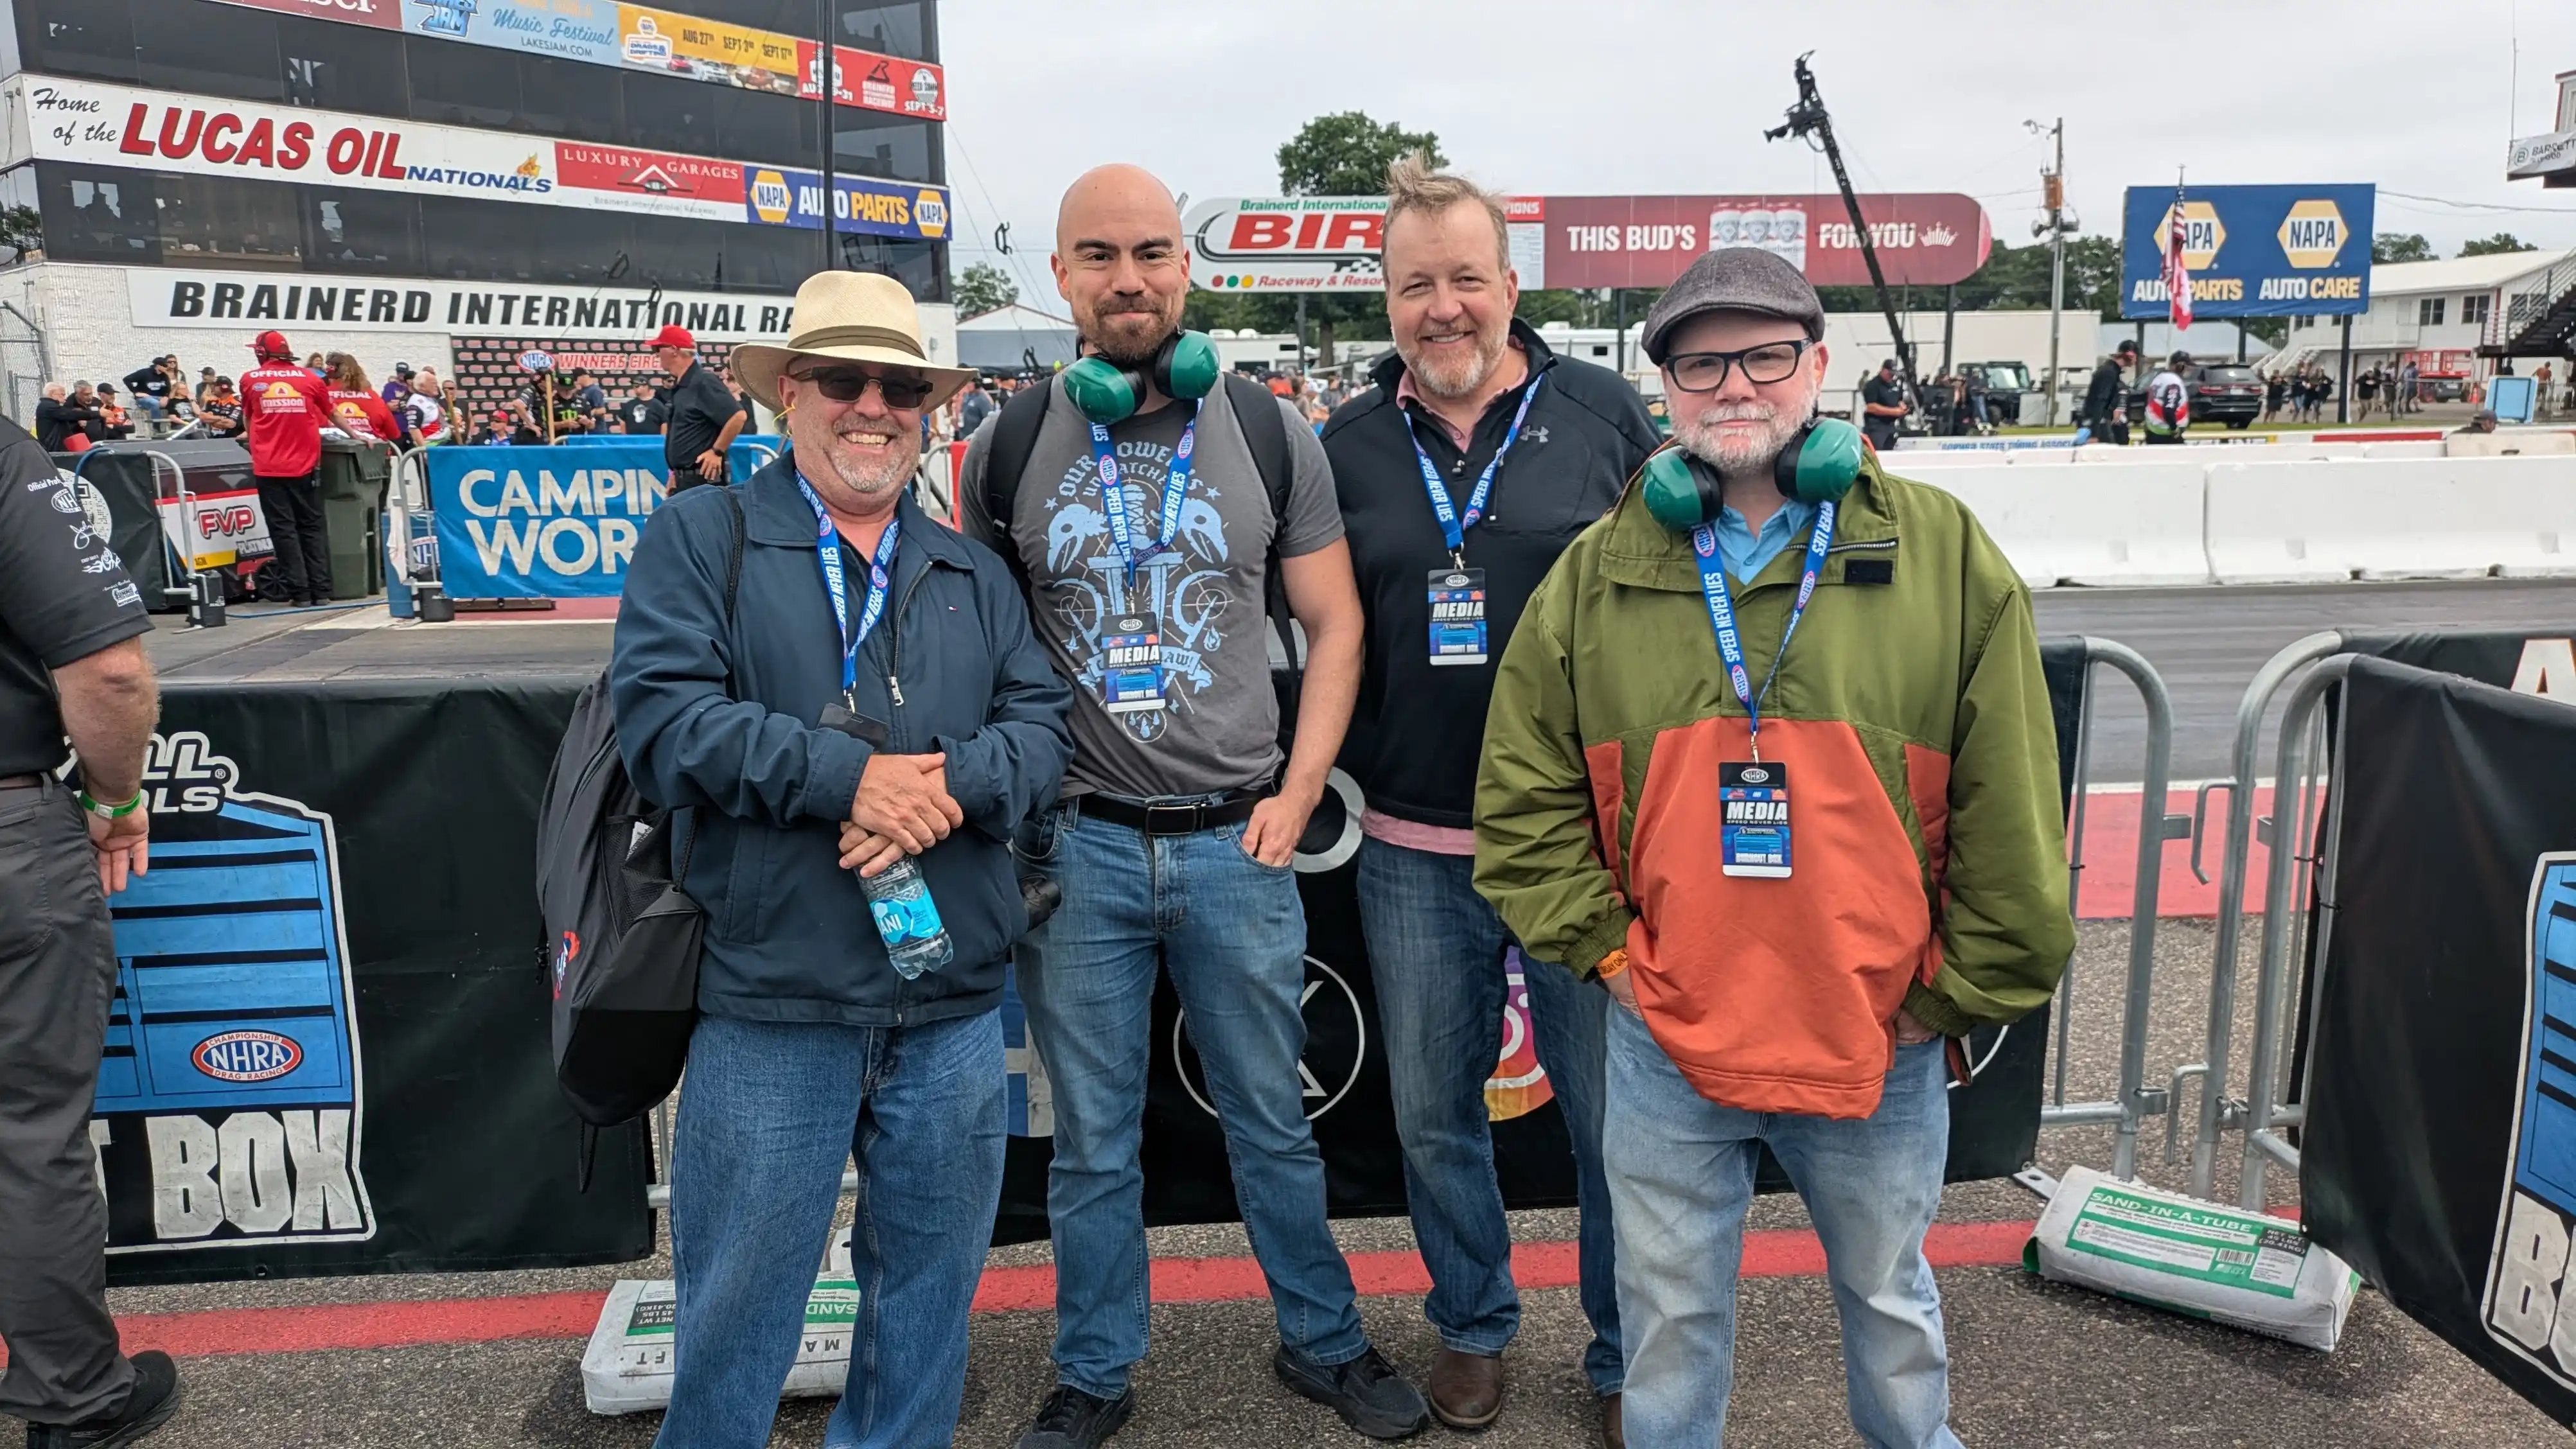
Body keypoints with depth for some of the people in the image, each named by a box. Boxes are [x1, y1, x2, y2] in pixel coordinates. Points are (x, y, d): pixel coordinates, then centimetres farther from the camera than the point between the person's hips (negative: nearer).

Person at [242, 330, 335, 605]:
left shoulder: (250, 380, 4)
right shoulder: (309, 378, 5)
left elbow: (248, 415, 21)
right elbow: (330, 414, 20)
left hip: (269, 467, -1)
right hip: (305, 466, 1)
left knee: (284, 529, 2)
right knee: (312, 527, 9)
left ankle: (299, 591, -1)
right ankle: (321, 590, 5)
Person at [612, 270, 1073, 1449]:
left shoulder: (972, 573, 14)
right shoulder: (700, 537, 2)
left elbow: (1042, 723, 5)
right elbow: (661, 710, -10)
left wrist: (952, 782, -16)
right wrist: (847, 777, -19)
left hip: (954, 1005, 4)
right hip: (770, 1004, -4)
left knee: (931, 1285, 18)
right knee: (737, 1309, 9)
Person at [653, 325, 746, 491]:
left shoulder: (704, 382, -15)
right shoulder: (678, 387, 14)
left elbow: (739, 416, -23)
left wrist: (716, 451, -18)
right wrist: (675, 472, 19)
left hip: (703, 477, -10)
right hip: (684, 478, 10)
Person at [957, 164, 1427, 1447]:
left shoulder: (1269, 434, 2)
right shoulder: (1006, 449, 1)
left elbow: (1335, 623, 5)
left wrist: (1297, 794, -3)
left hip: (1237, 845, 0)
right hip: (1076, 848, 0)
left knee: (1272, 1123, 14)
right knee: (1092, 1142, 13)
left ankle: (1324, 1343, 35)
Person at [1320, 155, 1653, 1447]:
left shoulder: (1603, 414, 0)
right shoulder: (1348, 446, 4)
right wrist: (1353, 764, 2)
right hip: (1413, 852, 2)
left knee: (1613, 1112, 8)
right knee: (1434, 1112, 14)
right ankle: (1472, 1325, 37)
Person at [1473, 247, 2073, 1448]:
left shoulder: (1944, 554, -4)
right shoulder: (1597, 573, -1)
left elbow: (2011, 815, -3)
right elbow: (1522, 798, 2)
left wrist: (1951, 997, -3)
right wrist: (1605, 949, -4)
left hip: (1883, 1042, 0)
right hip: (1663, 1043, 0)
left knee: (1891, 1304, 23)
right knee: (1671, 1317, 16)